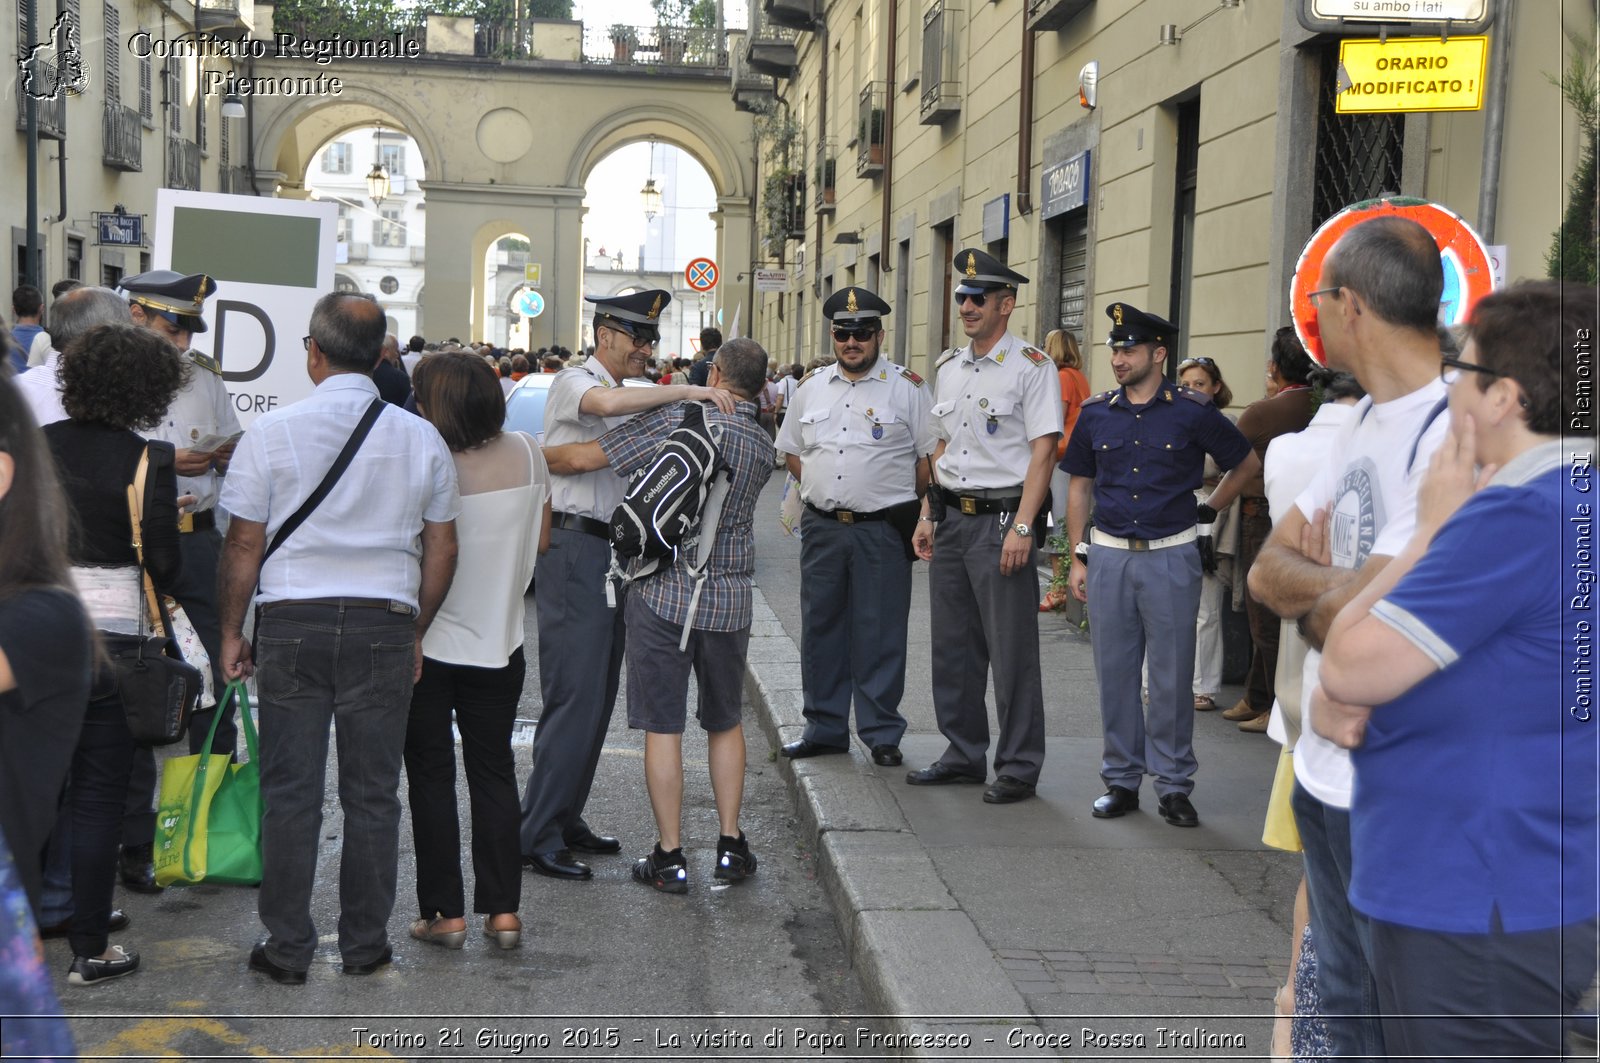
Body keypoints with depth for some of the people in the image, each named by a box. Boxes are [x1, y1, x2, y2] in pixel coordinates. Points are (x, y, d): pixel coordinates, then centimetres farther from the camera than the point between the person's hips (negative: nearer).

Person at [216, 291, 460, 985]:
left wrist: (232, 631, 10)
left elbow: (244, 545, -1)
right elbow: (441, 549, 7)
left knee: (290, 792, 7)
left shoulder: (272, 432, -4)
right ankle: (365, 943, 18)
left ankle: (287, 948, 14)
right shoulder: (421, 438, 3)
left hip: (291, 622, -1)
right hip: (384, 624, 1)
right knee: (372, 793, 9)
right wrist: (415, 634, 17)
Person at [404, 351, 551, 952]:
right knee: (494, 771, 14)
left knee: (430, 775, 8)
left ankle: (445, 913, 12)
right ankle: (503, 911, 14)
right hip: (500, 642, 4)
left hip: (430, 644, -4)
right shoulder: (526, 456, -4)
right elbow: (541, 541, 7)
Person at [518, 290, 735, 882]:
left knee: (597, 698, 11)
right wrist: (688, 392, -24)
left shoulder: (633, 398, 21)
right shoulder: (574, 383, -7)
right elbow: (610, 404, -30)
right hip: (575, 549, -9)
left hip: (613, 553, 9)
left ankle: (565, 822, 20)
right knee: (574, 697, -11)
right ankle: (536, 837, -7)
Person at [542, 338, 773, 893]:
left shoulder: (675, 419, -9)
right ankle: (730, 845, 19)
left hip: (664, 591, -4)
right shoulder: (763, 447, 6)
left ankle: (670, 857, 6)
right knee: (725, 722, 19)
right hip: (730, 598, 4)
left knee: (662, 725, 3)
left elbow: (583, 457, -10)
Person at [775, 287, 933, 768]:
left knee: (880, 634, 0)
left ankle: (882, 734, 10)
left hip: (882, 530, -4)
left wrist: (901, 502, -2)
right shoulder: (812, 389, 11)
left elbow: (930, 457, -2)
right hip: (821, 527, 5)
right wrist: (819, 487, 10)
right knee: (820, 629, 10)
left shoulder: (907, 388, -2)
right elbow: (790, 450, 21)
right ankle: (824, 729, 21)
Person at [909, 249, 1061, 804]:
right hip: (951, 518, 7)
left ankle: (1018, 766, 6)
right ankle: (964, 753, 24)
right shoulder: (948, 367, 15)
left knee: (1012, 650, -3)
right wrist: (927, 516, 15)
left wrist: (1021, 527, -19)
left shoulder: (1031, 366, -7)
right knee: (952, 646, 12)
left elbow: (1042, 448, -12)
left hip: (1002, 520, -7)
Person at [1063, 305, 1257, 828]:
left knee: (1172, 675, 2)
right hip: (1109, 554, 3)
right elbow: (1080, 486, 12)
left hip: (1171, 555, -3)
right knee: (1114, 672, 7)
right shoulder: (1096, 413, 5)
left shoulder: (1192, 411, -4)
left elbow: (1246, 462, 9)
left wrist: (1207, 509, 7)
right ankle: (1121, 780, 18)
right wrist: (1079, 557, 7)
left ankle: (1174, 785, 12)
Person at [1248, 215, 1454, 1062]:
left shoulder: (1454, 432, -22)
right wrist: (1339, 586, -13)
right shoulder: (1365, 419, 9)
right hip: (1324, 768, 9)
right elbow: (1268, 568, 5)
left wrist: (1303, 596, -7)